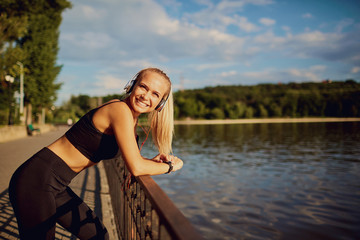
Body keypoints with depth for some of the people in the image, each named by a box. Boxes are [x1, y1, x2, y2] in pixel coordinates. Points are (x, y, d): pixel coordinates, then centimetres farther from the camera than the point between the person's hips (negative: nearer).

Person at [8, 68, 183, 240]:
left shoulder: (130, 118, 6)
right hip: (37, 181, -9)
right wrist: (169, 166, -8)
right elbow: (136, 168, -25)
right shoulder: (120, 110, -22)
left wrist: (155, 160, -3)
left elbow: (133, 159, 17)